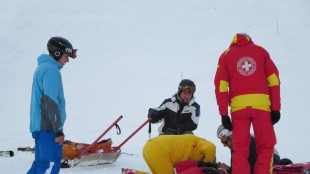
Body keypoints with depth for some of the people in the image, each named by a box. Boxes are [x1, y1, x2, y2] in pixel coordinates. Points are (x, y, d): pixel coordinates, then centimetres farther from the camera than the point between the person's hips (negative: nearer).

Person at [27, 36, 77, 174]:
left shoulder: (42, 67, 19)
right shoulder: (51, 70, -13)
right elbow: (50, 101, -19)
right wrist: (58, 129, -18)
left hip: (38, 126, 10)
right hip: (48, 127, -10)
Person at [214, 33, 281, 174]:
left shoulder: (226, 55, 14)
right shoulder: (260, 51, 16)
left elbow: (220, 86, 5)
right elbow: (274, 80, 7)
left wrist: (223, 114, 4)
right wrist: (275, 108, 7)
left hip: (238, 106, 0)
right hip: (261, 104, 0)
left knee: (240, 149, 5)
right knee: (265, 146, 6)